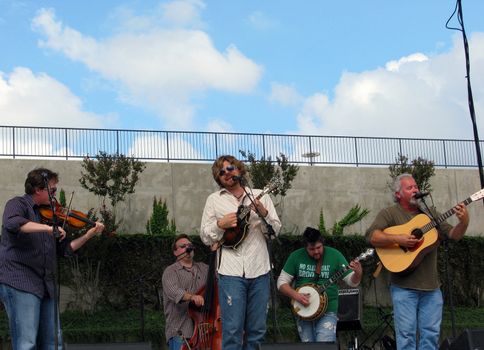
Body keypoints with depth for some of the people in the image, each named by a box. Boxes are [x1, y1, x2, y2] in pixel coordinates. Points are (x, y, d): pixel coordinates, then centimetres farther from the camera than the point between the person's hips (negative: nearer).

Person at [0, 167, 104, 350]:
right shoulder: (18, 204, -2)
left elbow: (65, 249, 20)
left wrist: (90, 234, 9)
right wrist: (48, 228, -31)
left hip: (45, 285, 8)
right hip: (20, 282, -8)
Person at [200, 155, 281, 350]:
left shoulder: (260, 196, 13)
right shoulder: (214, 200, 10)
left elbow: (275, 231, 10)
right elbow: (205, 237, 9)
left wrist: (263, 213, -8)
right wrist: (221, 225, -9)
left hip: (259, 269, 2)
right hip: (231, 271, -2)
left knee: (257, 330, 4)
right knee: (233, 329, -8)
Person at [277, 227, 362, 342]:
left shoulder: (334, 255, -3)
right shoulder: (296, 257, 1)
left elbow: (352, 282, -2)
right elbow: (282, 282, 4)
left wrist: (358, 273, -24)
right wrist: (295, 295, -14)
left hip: (328, 311, -2)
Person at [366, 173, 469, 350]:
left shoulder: (430, 213, 15)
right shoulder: (389, 214, 1)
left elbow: (453, 235, 11)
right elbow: (372, 236, -12)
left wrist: (464, 222, -10)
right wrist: (397, 239, -24)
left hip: (431, 285, 5)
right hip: (404, 286, -4)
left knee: (431, 333, 4)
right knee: (406, 333, -5)